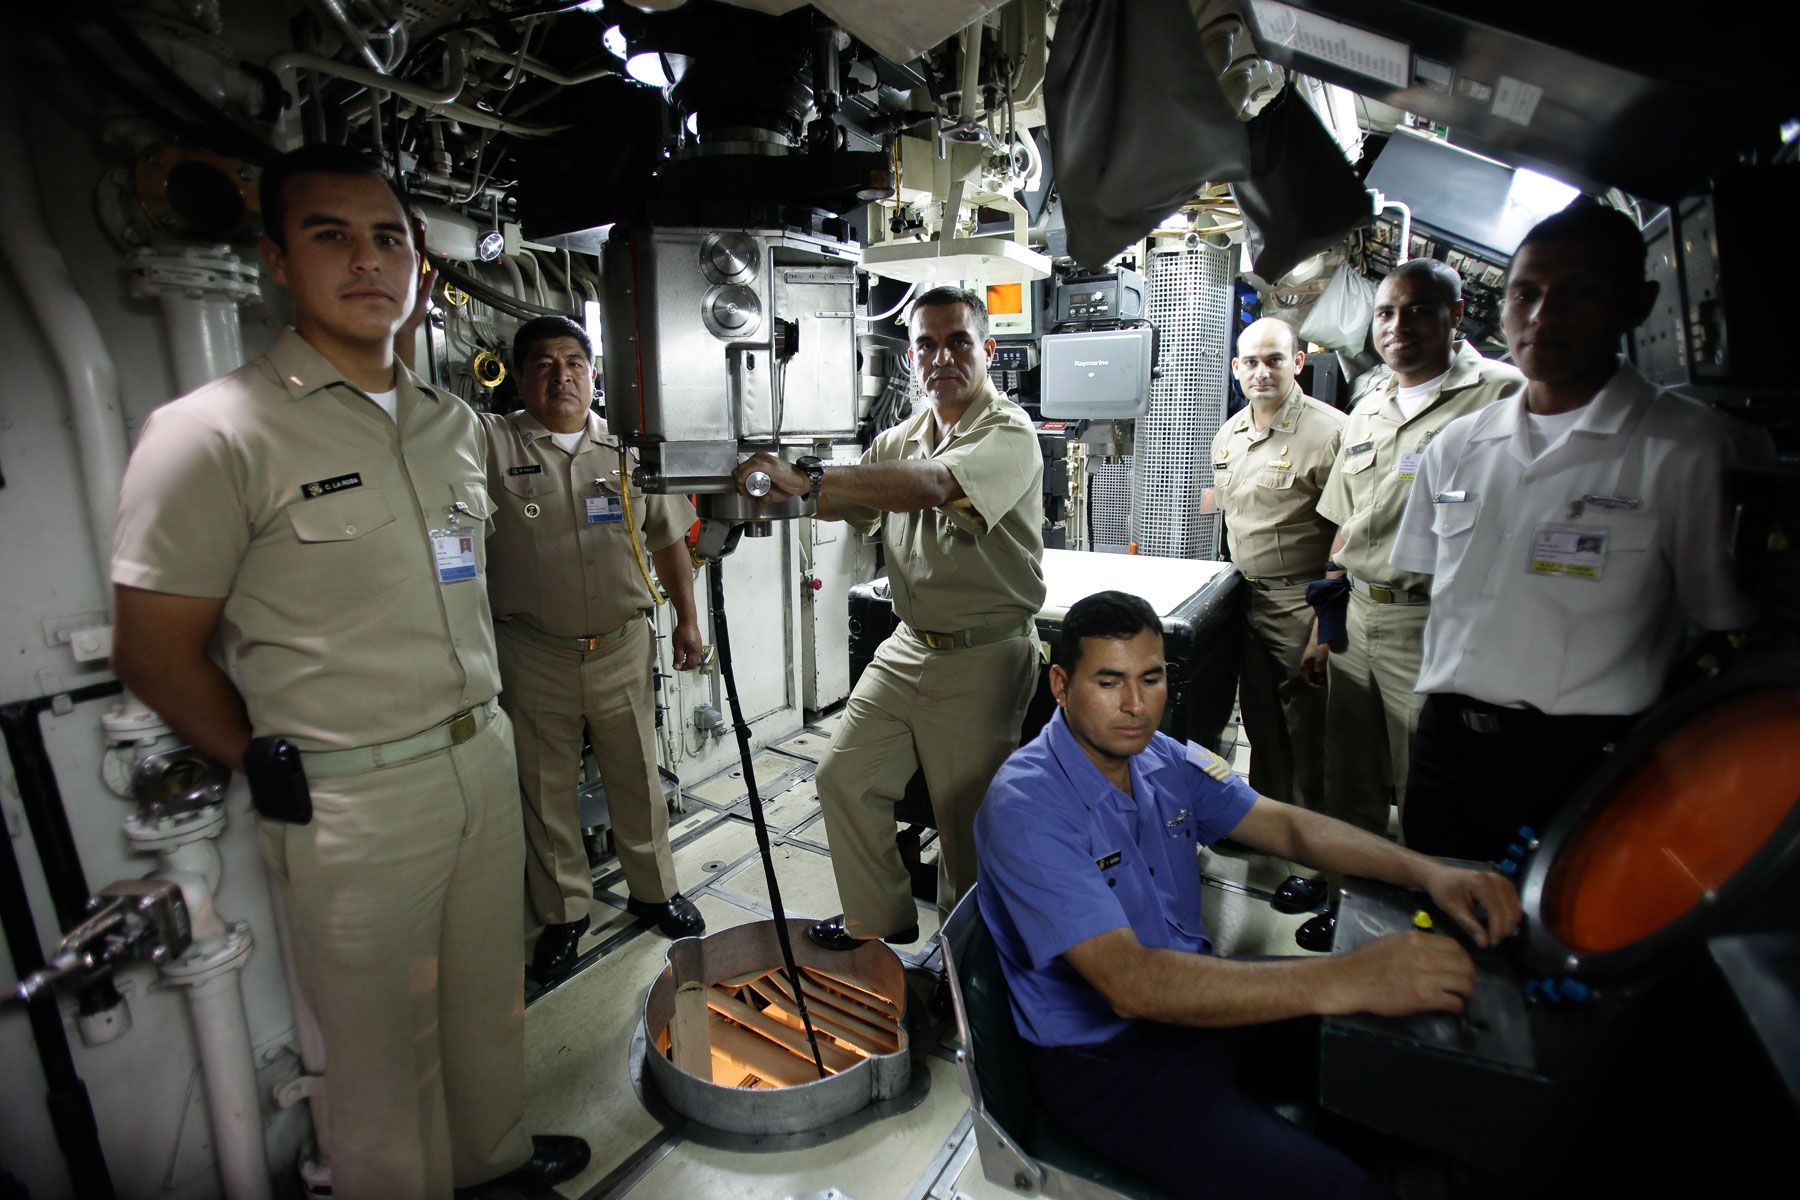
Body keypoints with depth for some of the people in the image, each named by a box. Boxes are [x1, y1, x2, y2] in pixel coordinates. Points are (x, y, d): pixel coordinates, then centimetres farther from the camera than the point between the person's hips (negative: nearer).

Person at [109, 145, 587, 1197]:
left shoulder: (456, 422, 7)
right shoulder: (214, 432, -13)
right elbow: (155, 651, -9)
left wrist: (477, 718, 14)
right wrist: (277, 777, -2)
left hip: (485, 757, 6)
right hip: (349, 799, -6)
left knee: (490, 1000, 23)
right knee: (380, 1043, 13)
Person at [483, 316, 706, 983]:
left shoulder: (628, 448, 6)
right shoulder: (492, 444, -1)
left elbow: (668, 539, 10)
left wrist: (686, 620, 8)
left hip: (622, 647, 2)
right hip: (532, 657, -1)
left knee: (637, 775, 15)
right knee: (547, 790, 12)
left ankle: (654, 889, 36)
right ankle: (563, 914, 31)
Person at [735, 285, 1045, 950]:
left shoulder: (1009, 434, -14)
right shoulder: (901, 438, 11)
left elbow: (931, 485, -33)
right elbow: (843, 501, 10)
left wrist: (806, 478, -37)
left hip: (982, 657, -7)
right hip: (907, 646, 7)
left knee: (967, 819, 5)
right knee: (843, 777, 11)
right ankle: (880, 921, 31)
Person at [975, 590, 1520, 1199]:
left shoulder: (1165, 761, 0)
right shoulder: (1026, 807, -26)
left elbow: (1286, 825, 4)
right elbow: (1128, 981, -34)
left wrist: (1431, 873, -12)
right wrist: (1342, 980, -39)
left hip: (1195, 997, 8)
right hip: (1106, 1060, -7)